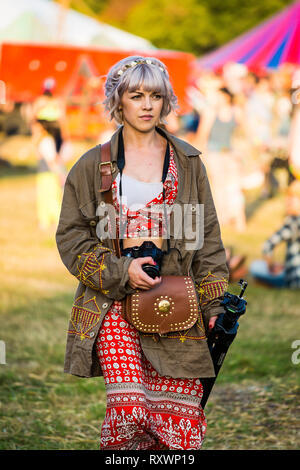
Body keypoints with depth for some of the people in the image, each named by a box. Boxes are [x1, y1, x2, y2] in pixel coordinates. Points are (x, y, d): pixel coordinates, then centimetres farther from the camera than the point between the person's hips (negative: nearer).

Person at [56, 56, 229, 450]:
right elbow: (70, 236, 7)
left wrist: (214, 304, 4)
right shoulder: (93, 165, 8)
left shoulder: (187, 162, 12)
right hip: (115, 299, -1)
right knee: (129, 407, -20)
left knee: (183, 426, -6)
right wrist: (121, 270, -8)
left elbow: (207, 237, 12)